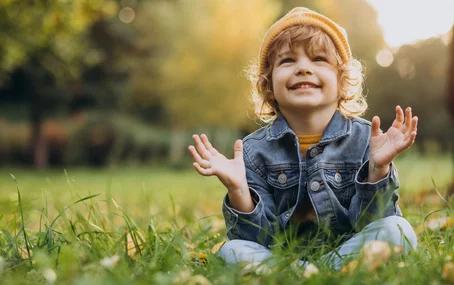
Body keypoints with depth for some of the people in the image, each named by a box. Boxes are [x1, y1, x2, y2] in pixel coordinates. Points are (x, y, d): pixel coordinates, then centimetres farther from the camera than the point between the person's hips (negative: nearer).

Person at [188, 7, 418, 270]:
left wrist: (378, 170, -23)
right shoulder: (255, 150, -2)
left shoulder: (366, 139, -3)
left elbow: (369, 222, -8)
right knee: (233, 251, -27)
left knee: (397, 230, -26)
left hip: (347, 253, 1)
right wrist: (238, 190, -23)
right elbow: (259, 239, -6)